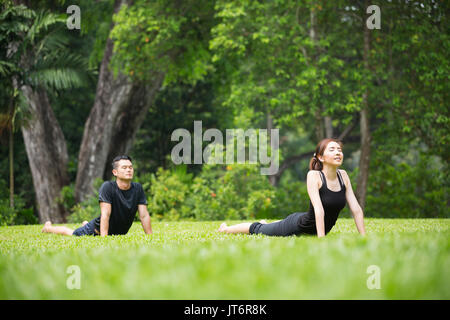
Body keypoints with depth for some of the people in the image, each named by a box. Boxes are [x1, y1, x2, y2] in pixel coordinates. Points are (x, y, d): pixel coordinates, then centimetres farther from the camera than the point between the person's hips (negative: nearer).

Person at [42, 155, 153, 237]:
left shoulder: (137, 188, -17)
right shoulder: (108, 187, -30)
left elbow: (144, 215, -13)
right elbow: (105, 214, -35)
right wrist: (104, 238, -42)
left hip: (119, 233, 5)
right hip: (98, 230, -4)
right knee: (70, 233, 19)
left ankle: (86, 224, 64)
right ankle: (48, 227, 49)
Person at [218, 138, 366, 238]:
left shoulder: (343, 176, -11)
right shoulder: (314, 176, -28)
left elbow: (356, 209, -10)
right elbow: (318, 209, -37)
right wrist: (321, 240, -44)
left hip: (324, 227, 6)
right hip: (298, 226, -6)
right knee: (258, 230, 16)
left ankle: (265, 224, 66)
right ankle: (225, 228, 42)